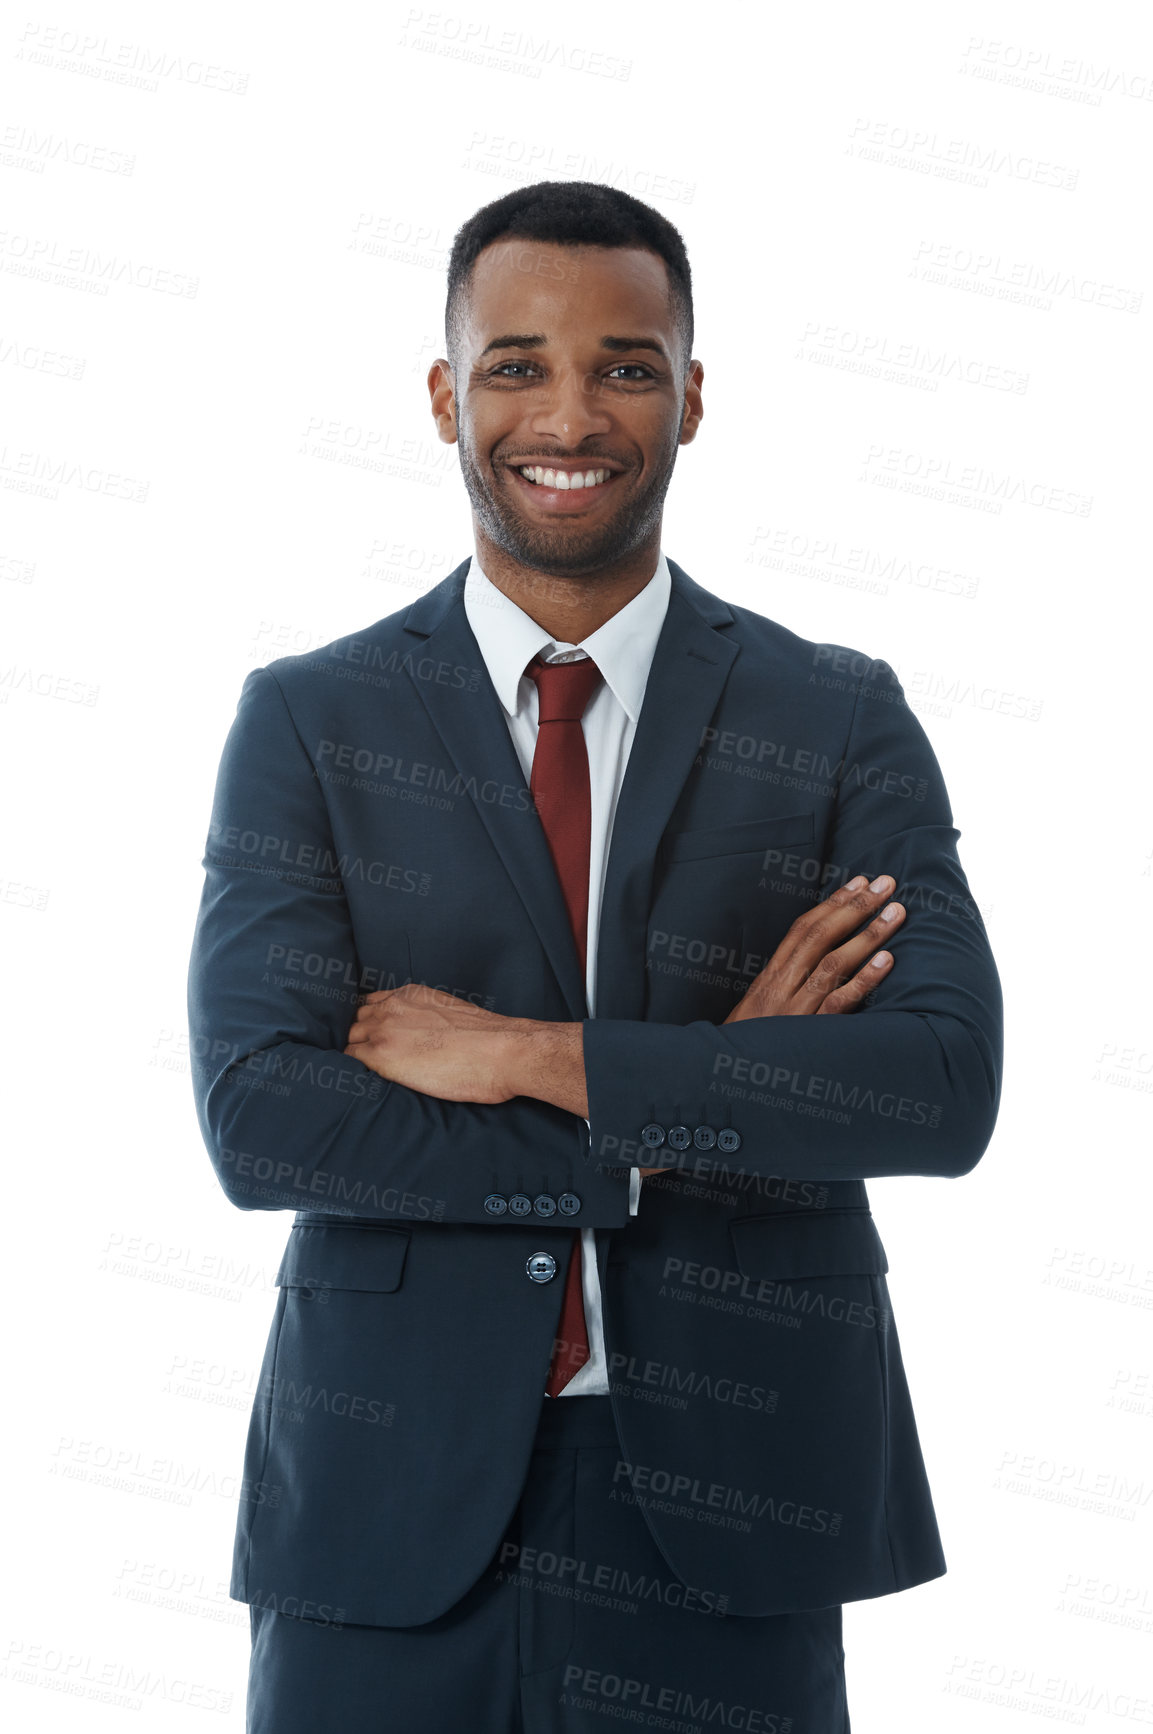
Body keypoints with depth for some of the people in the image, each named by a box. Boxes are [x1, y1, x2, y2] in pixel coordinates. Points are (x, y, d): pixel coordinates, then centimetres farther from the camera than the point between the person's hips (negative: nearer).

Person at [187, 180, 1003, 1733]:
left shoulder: (843, 721, 1)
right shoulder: (307, 721, 0)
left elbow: (948, 1086, -12)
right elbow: (256, 1113, -11)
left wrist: (529, 1056, -17)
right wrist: (697, 1103, -15)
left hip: (719, 1514, 1)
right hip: (389, 1499, 0)